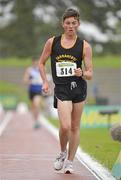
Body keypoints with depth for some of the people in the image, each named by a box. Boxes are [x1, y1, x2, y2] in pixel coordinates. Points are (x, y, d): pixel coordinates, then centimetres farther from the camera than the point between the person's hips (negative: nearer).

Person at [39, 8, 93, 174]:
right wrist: (45, 82, 4)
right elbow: (41, 63, 16)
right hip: (61, 89, -1)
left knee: (75, 127, 6)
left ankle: (69, 161, 20)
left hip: (79, 87, 1)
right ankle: (62, 152, 13)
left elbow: (90, 74, 2)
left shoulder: (84, 46, 2)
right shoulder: (52, 42, 4)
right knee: (65, 126, -16)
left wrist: (82, 73, -20)